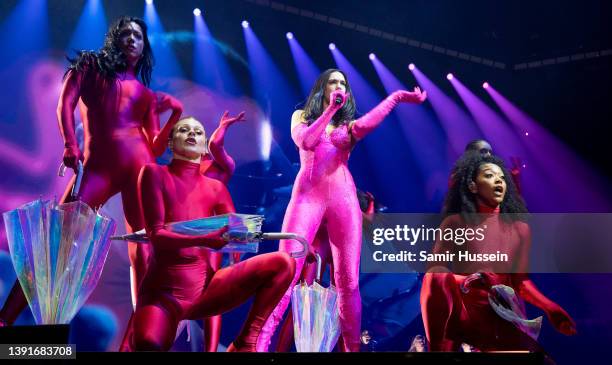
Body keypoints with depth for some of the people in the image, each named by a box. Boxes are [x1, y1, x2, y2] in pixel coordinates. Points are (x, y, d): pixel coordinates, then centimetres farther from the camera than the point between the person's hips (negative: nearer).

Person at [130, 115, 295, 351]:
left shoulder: (215, 187, 15)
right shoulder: (155, 174, 2)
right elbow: (156, 234, -11)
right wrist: (206, 238, -28)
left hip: (205, 286, 5)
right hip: (164, 290, -5)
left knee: (282, 263, -13)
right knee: (149, 344, -38)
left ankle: (245, 342, -10)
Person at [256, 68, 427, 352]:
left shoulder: (349, 123, 20)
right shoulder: (302, 116, 17)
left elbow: (365, 125, -6)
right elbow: (305, 142, -5)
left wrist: (396, 97, -13)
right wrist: (331, 109, -5)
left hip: (343, 197, 2)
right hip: (308, 195, -2)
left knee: (348, 282, -3)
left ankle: (353, 347, 4)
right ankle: (259, 343, -12)